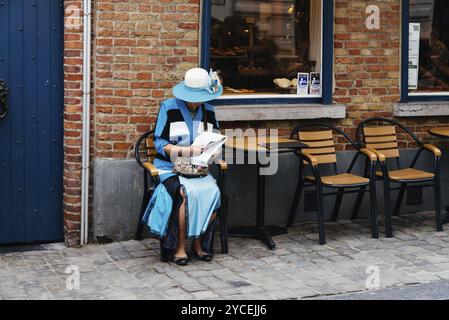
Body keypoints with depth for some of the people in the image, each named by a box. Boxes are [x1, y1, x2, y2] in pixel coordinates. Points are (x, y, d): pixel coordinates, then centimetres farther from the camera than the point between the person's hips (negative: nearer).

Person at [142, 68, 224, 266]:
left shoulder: (208, 111, 10)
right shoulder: (169, 107, -4)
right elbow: (159, 142, -6)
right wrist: (183, 150, -22)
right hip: (169, 167, -4)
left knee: (212, 192, -26)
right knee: (187, 193, -33)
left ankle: (199, 244, -9)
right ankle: (179, 248, -20)